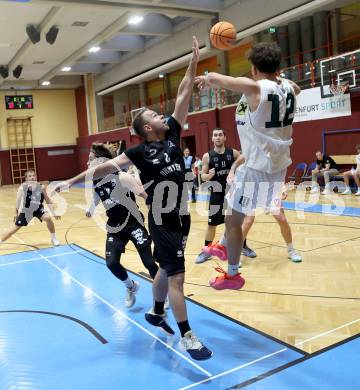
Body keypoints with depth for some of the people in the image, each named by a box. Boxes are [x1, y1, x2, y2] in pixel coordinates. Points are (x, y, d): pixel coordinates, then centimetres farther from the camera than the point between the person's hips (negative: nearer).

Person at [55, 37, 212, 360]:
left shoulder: (172, 134, 6)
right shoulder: (141, 151, -9)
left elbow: (183, 96, 4)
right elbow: (108, 166, -10)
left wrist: (194, 62, 3)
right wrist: (72, 181, -13)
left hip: (179, 215, 7)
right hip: (163, 220, -7)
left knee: (167, 269, 21)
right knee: (177, 276, -5)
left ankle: (156, 313, 41)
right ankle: (187, 337, 4)